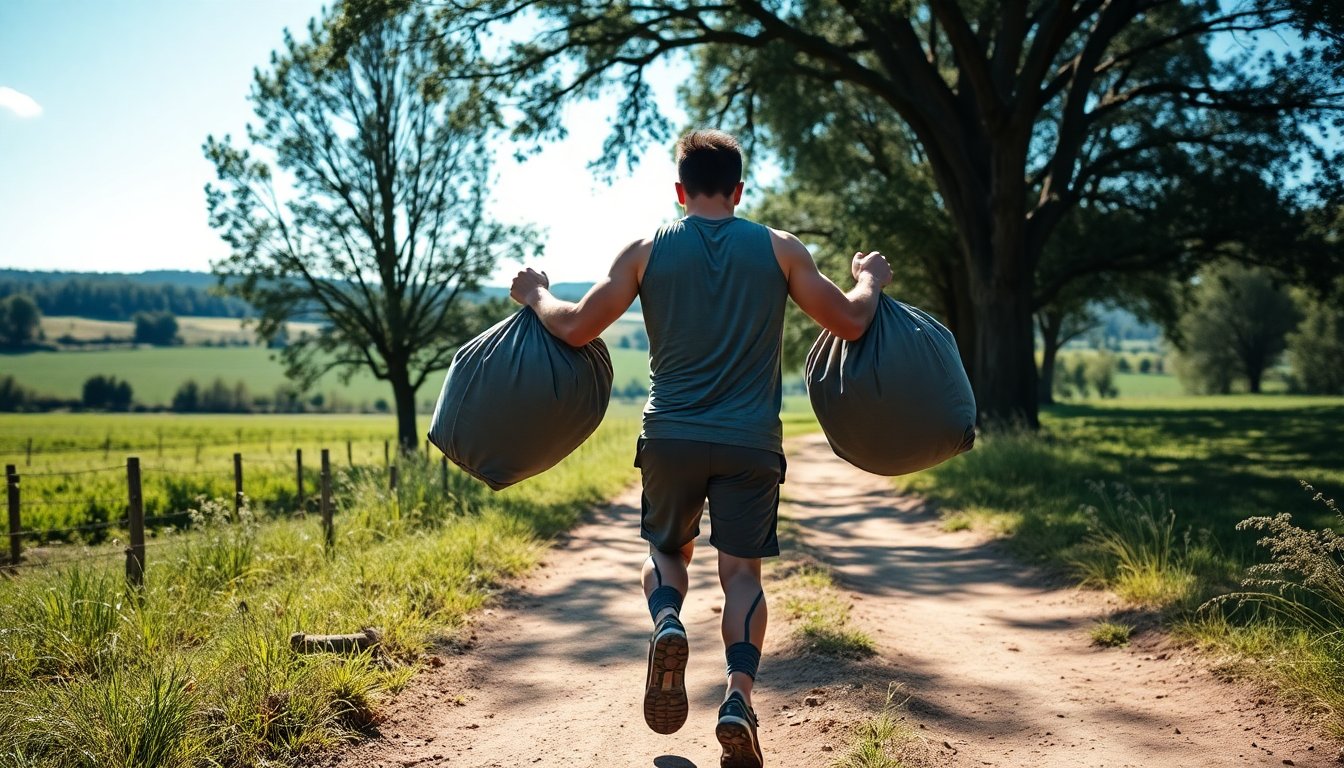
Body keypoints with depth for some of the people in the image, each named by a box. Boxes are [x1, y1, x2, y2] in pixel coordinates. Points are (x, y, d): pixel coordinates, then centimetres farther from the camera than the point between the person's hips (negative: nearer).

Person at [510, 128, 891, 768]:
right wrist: (870, 281, 26)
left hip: (670, 436, 0)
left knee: (667, 549, 21)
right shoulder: (780, 250, 2)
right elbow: (850, 322, 5)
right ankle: (739, 696, -12)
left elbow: (576, 328, 1)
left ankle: (667, 621, -11)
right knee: (741, 572, 8)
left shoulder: (646, 252, 1)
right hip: (751, 441, 0)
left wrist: (535, 295, 21)